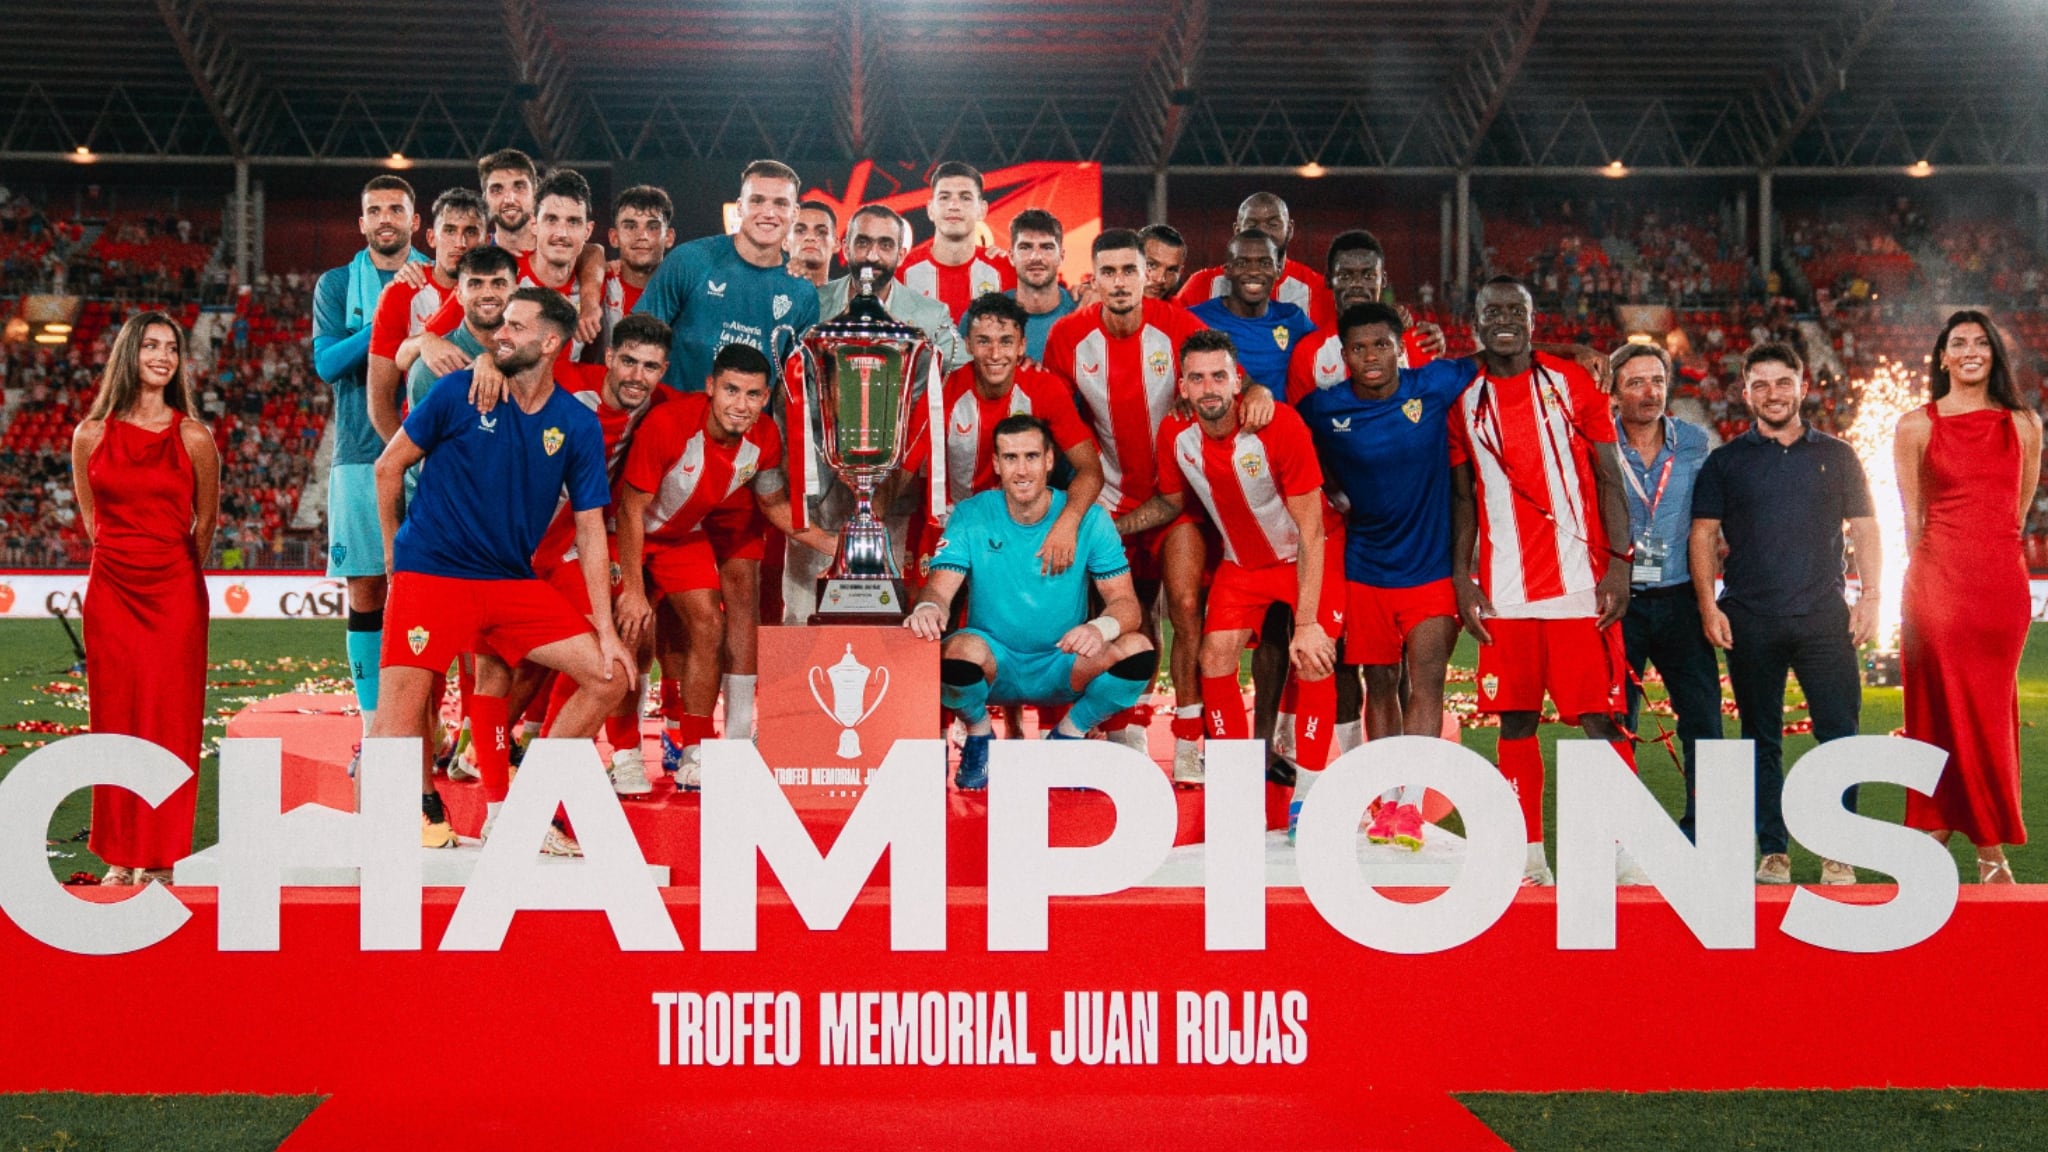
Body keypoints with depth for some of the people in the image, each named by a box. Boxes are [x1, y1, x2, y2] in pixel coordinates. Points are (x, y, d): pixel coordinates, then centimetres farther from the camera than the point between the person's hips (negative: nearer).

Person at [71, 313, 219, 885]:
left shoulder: (193, 438, -3)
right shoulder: (91, 436, 2)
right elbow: (91, 515, 16)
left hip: (175, 593, -2)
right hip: (111, 592, 2)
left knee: (169, 721, -2)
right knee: (115, 721, 5)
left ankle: (161, 856, 4)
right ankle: (121, 856, 13)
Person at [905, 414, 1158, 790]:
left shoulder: (1088, 519, -6)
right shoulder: (971, 516, -5)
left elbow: (1125, 601, -10)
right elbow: (940, 588, -11)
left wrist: (1102, 627, -35)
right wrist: (928, 607, -38)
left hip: (1064, 666, 1)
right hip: (995, 666, 0)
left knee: (1137, 650, -26)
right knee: (959, 648, -34)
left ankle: (1068, 735, 2)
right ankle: (979, 737, 1)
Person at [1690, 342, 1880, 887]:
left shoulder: (1836, 457, 13)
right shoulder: (1726, 462, 10)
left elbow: (1864, 530, 12)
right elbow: (1703, 535, 7)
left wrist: (1870, 596, 1)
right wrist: (1708, 605, -4)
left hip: (1825, 617, 0)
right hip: (1749, 622, 0)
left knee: (1840, 734, -5)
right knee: (1762, 740, 4)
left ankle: (1837, 854, 3)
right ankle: (1773, 851, 12)